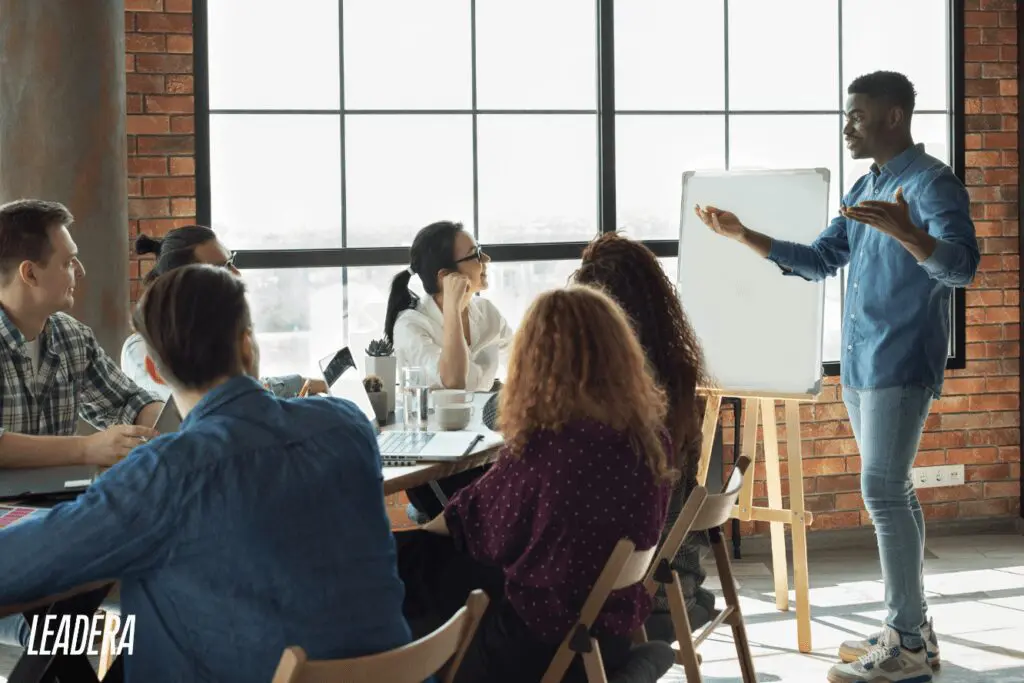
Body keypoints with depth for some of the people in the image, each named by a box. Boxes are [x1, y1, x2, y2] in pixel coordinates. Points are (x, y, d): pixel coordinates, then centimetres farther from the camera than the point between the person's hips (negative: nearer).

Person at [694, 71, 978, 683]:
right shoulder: (865, 190, 16)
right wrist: (743, 236, 13)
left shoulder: (932, 183, -11)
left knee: (882, 491, -12)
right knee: (892, 491, 10)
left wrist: (906, 232, -42)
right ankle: (912, 628, 17)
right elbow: (819, 261, 22)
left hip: (902, 364, -9)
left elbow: (962, 267, -23)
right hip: (859, 363, 9)